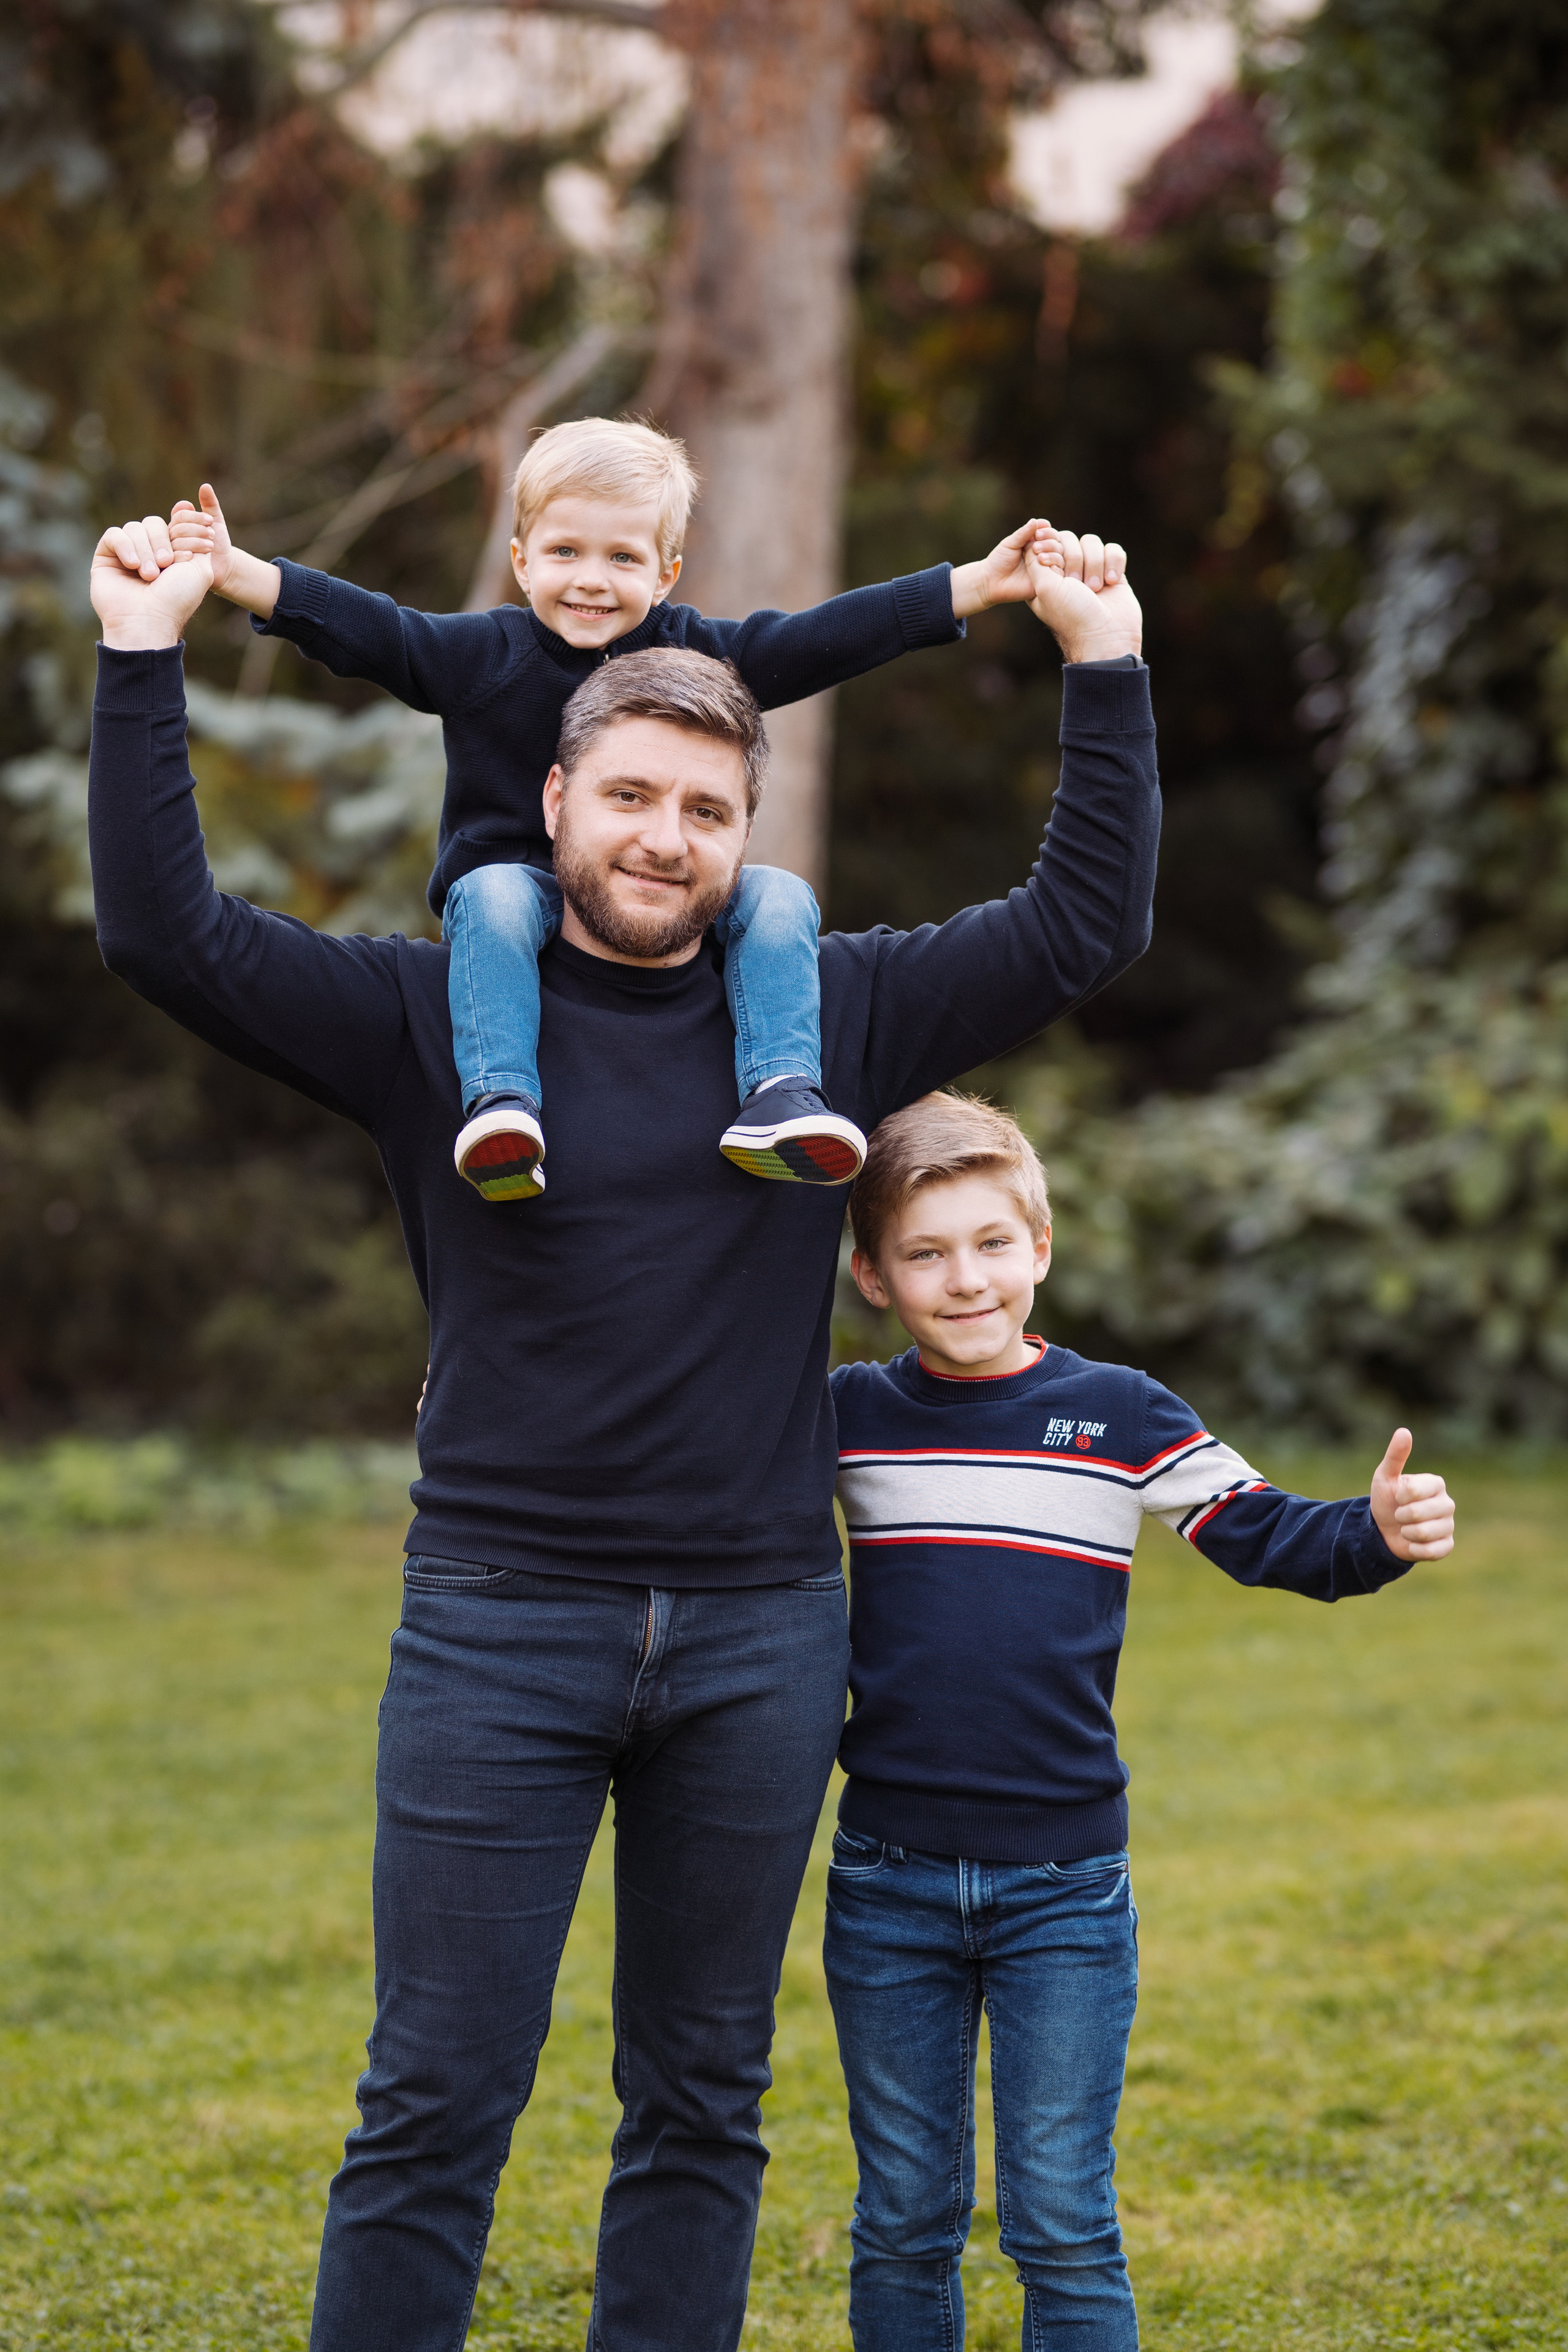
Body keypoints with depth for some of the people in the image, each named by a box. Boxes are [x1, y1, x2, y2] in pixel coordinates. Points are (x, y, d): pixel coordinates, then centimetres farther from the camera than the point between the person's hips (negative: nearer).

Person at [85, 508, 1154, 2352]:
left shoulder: (827, 1013, 7)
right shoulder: (434, 1016, 1)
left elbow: (1083, 924, 9)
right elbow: (166, 933, -6)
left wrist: (1105, 664, 8)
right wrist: (144, 661, -8)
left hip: (758, 1640, 2)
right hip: (496, 1627, -2)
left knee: (701, 2108, 11)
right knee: (435, 2108, 0)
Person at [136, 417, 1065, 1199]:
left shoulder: (695, 654, 4)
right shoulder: (483, 653, 1)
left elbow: (828, 636, 2)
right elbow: (361, 625, -6)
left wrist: (978, 585, -4)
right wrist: (233, 570, -18)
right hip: (522, 876, -2)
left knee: (779, 894, -21)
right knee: (493, 895, -34)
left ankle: (781, 1094, -30)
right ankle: (501, 1102, -44)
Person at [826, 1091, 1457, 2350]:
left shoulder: (1122, 1417, 0)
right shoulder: (845, 1421, 3)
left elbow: (1263, 1534, 2)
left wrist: (1379, 1535, -18)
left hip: (1065, 1888, -1)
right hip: (889, 1886, 1)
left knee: (1064, 2228, 2)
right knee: (904, 2222, 11)